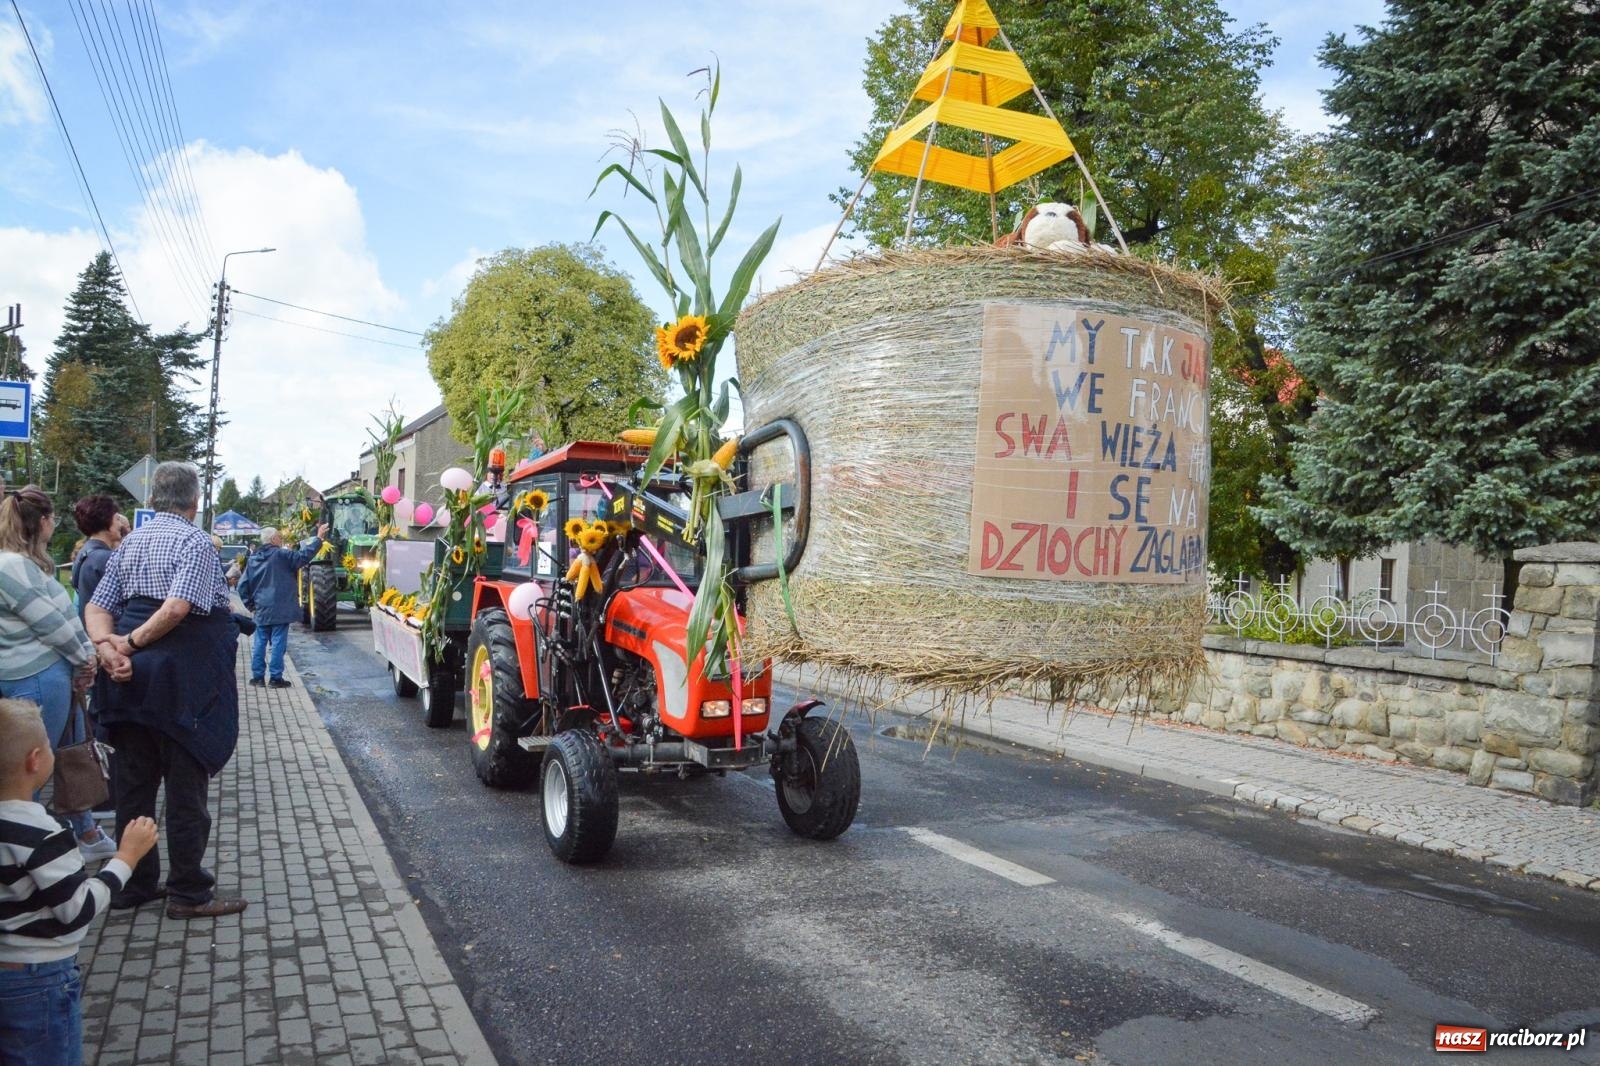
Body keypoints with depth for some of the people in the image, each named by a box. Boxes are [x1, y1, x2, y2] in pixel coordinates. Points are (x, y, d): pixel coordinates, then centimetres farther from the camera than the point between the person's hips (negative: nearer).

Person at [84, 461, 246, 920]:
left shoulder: (130, 542, 11)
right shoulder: (195, 542, -12)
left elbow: (97, 607, 6)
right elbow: (177, 608, -26)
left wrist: (108, 647, -9)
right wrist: (132, 643, -14)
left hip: (131, 678, 8)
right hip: (181, 680, -7)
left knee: (133, 781, 15)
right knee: (185, 786, 2)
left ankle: (133, 884, 25)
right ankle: (189, 893, 11)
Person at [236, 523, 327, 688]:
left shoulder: (253, 558, 9)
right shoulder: (281, 555, -10)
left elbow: (243, 585, 9)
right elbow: (304, 556, -19)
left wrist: (250, 603, 15)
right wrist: (319, 539, -15)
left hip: (261, 610, 6)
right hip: (280, 609, -6)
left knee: (260, 642, 12)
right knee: (278, 643, -2)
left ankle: (257, 676, 16)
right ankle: (276, 678, -1)